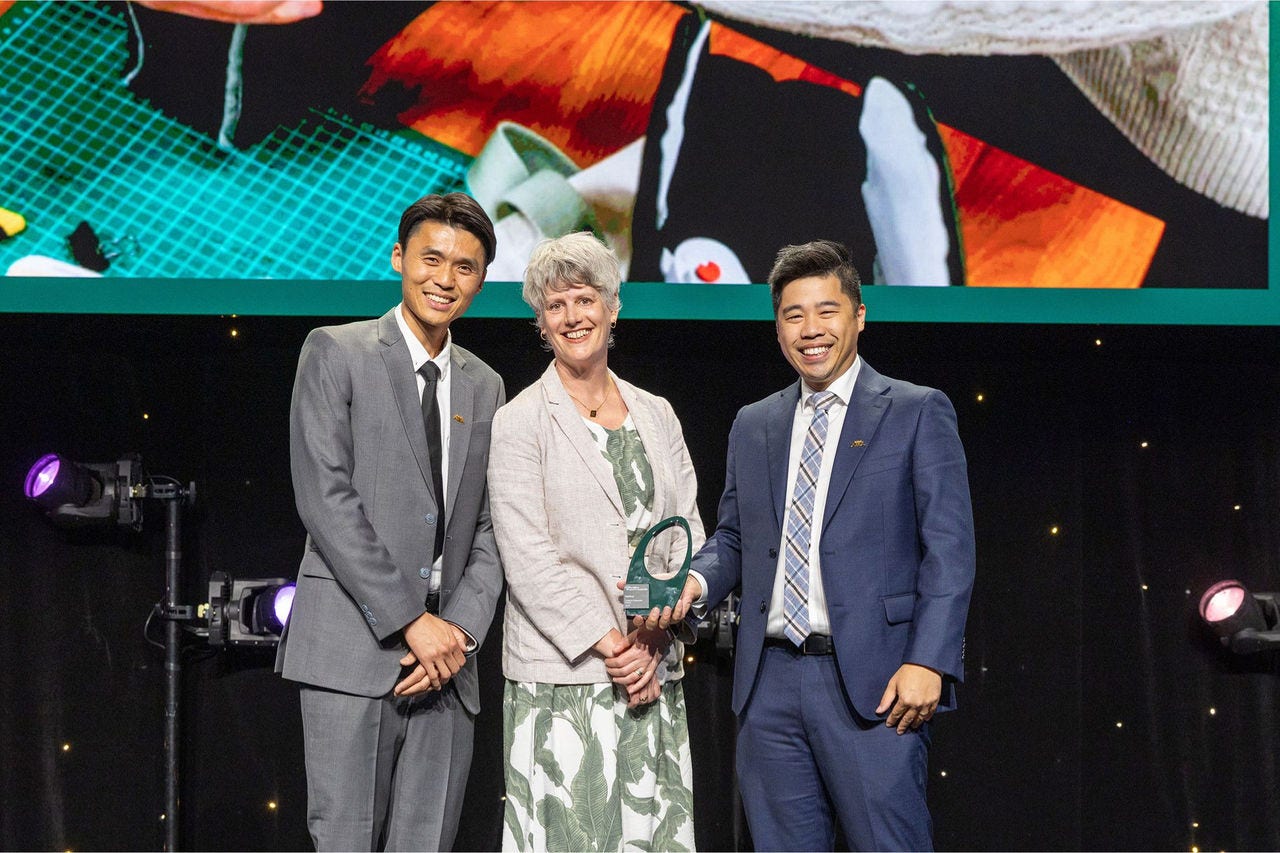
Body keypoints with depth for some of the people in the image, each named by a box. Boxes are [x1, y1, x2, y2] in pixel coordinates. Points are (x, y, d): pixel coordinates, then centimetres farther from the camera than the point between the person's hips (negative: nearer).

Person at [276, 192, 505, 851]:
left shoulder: (483, 387, 18)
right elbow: (324, 498, -8)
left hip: (445, 662, 5)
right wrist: (411, 621, -12)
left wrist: (460, 629, -4)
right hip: (354, 651, -5)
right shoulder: (335, 353, 2)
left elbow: (488, 529, 14)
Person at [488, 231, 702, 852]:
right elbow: (528, 557, -8)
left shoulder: (655, 415, 15)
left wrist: (654, 637, -6)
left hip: (653, 669, 4)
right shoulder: (520, 422, 0)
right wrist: (609, 644, -14)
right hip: (561, 679, -4)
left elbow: (688, 532, 10)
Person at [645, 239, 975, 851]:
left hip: (871, 683, -5)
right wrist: (696, 581, -2)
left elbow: (949, 547, -4)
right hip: (769, 682, 5)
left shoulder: (917, 413, 2)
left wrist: (928, 662, -15)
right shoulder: (753, 426, 17)